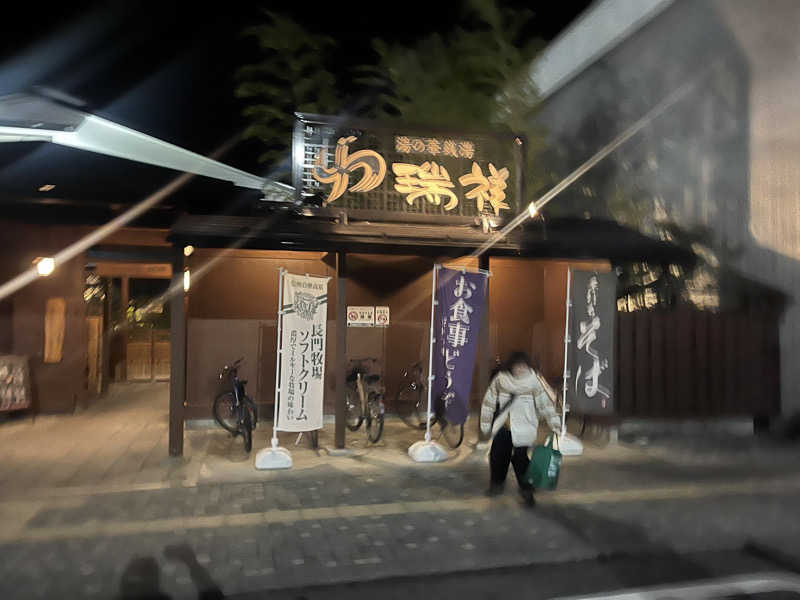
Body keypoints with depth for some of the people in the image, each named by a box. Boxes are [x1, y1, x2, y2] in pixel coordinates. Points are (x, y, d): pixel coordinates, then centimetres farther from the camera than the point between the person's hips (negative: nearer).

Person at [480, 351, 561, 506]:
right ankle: (497, 483, 33)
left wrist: (555, 424, -14)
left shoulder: (533, 382, -8)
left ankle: (526, 489, 10)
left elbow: (545, 403, -7)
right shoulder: (500, 380, -4)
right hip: (502, 427, 3)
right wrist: (485, 424, 6)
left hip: (523, 429, -2)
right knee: (498, 456, 8)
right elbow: (489, 402, 3)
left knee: (520, 457, -8)